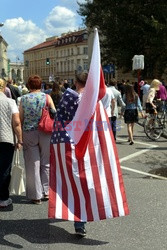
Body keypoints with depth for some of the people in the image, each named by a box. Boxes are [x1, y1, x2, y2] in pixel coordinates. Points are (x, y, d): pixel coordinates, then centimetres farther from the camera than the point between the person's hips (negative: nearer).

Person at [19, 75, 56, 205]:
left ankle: (36, 195, 14)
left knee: (32, 164, 8)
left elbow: (20, 119, 1)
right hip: (45, 132, 0)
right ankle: (46, 191, 22)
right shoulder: (46, 97, -2)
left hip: (28, 133, 1)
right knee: (46, 162, 15)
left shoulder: (24, 99, 1)